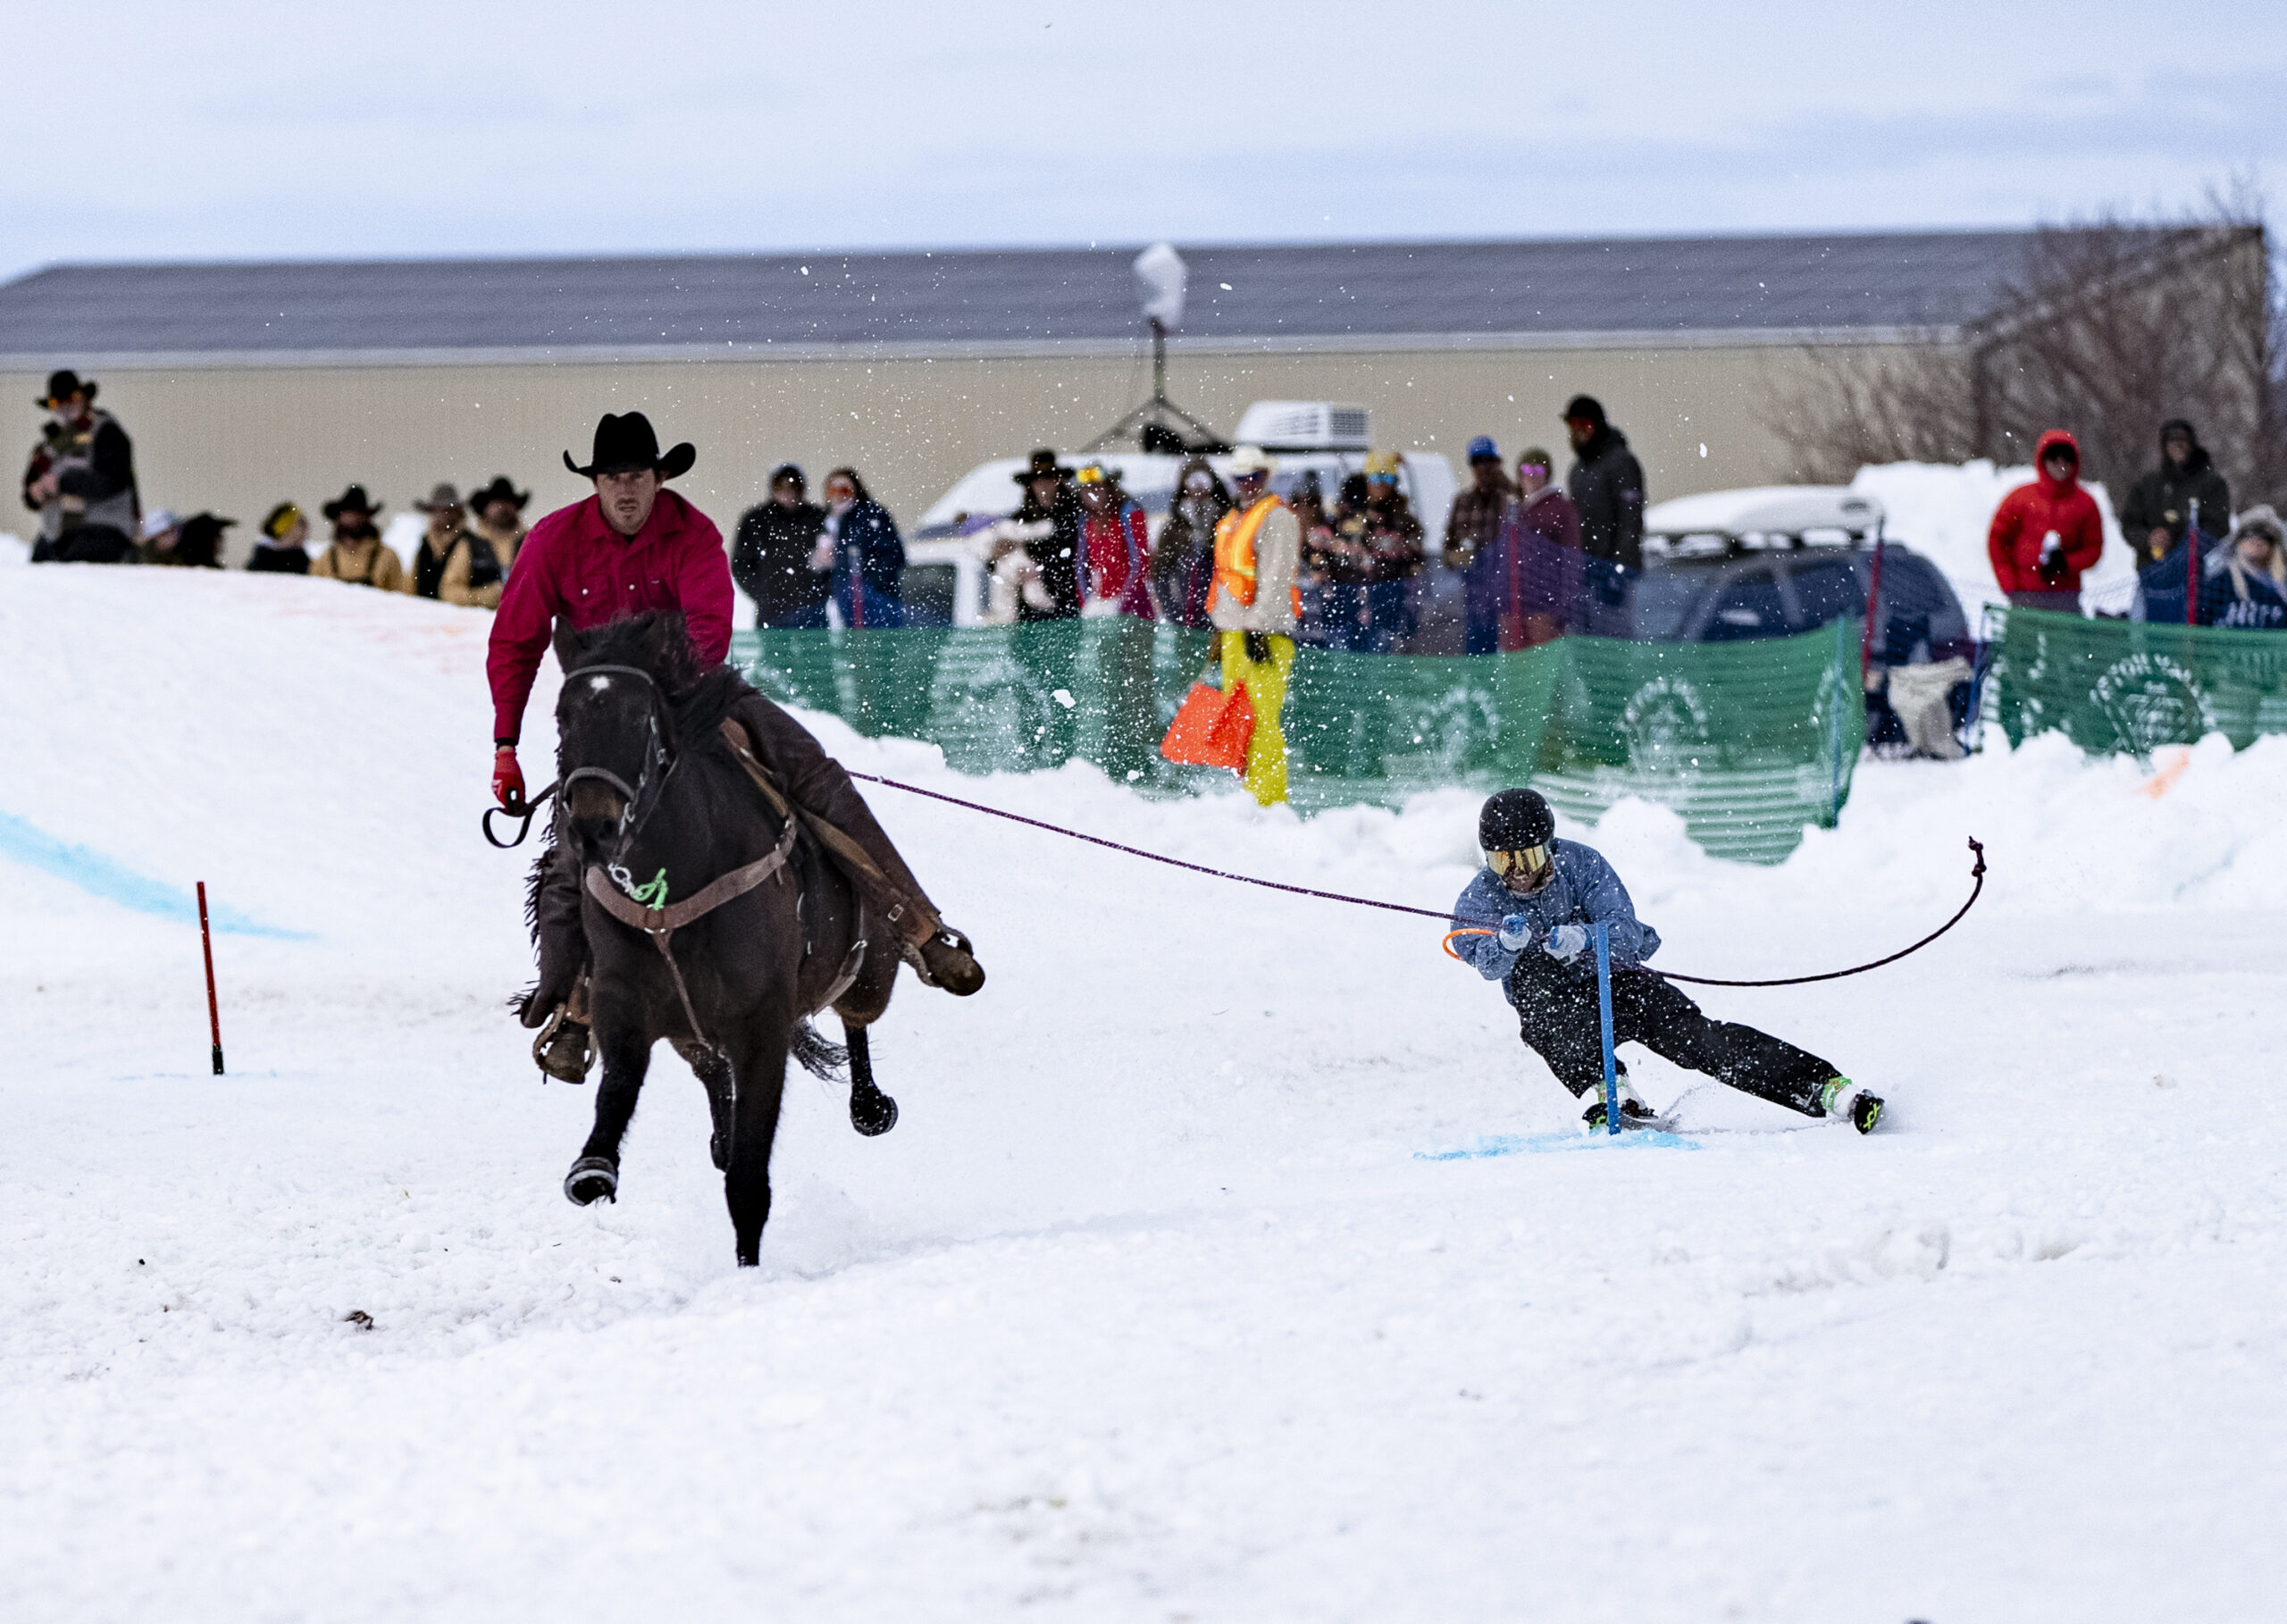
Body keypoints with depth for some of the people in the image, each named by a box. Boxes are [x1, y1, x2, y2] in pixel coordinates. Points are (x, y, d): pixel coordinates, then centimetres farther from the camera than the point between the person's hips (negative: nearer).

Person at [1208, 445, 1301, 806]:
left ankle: (1269, 800, -16)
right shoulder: (1230, 522, 22)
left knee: (1261, 719, -13)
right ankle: (1248, 795, 13)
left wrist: (1258, 628, -21)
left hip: (1265, 632, -9)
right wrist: (1219, 631, 24)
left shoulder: (1277, 518, -6)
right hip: (1233, 633, 9)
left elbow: (1275, 580, -14)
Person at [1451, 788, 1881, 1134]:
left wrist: (1583, 937, -42)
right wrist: (1507, 943, -50)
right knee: (1528, 969, -31)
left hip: (1618, 983, -1)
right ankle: (1605, 1090, -38)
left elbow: (1626, 933, -21)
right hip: (1555, 1011, 1)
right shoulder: (1476, 902, -7)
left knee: (1693, 1034, -23)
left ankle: (1829, 1088, -30)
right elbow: (1486, 963, -27)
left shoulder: (1580, 863, -10)